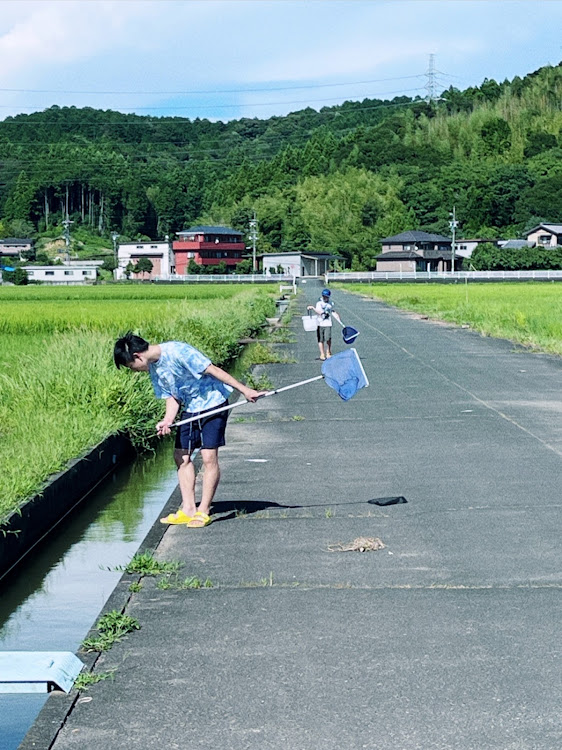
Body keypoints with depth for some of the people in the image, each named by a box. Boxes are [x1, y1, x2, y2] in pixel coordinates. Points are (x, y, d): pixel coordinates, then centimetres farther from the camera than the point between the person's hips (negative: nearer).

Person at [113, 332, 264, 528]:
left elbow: (213, 370, -23)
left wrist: (245, 390, -23)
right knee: (181, 456, 7)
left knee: (209, 457, -10)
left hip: (212, 403, -9)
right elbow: (172, 396, 7)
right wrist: (167, 420, -12)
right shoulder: (154, 368, 3)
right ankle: (188, 509, 13)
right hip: (190, 409, 9)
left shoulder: (177, 351, -24)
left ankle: (203, 512, -4)